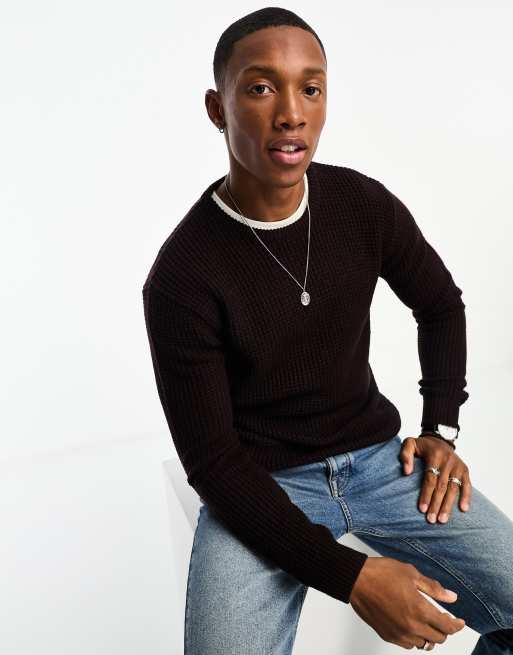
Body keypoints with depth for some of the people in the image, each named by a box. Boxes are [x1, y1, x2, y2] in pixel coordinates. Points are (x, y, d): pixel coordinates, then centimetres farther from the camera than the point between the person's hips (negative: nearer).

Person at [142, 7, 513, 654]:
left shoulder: (364, 205, -6)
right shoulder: (181, 277, -18)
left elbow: (441, 305, 13)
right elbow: (213, 462, -15)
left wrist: (440, 428, 3)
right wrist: (350, 575, -20)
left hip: (378, 456, 4)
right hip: (258, 485, -3)